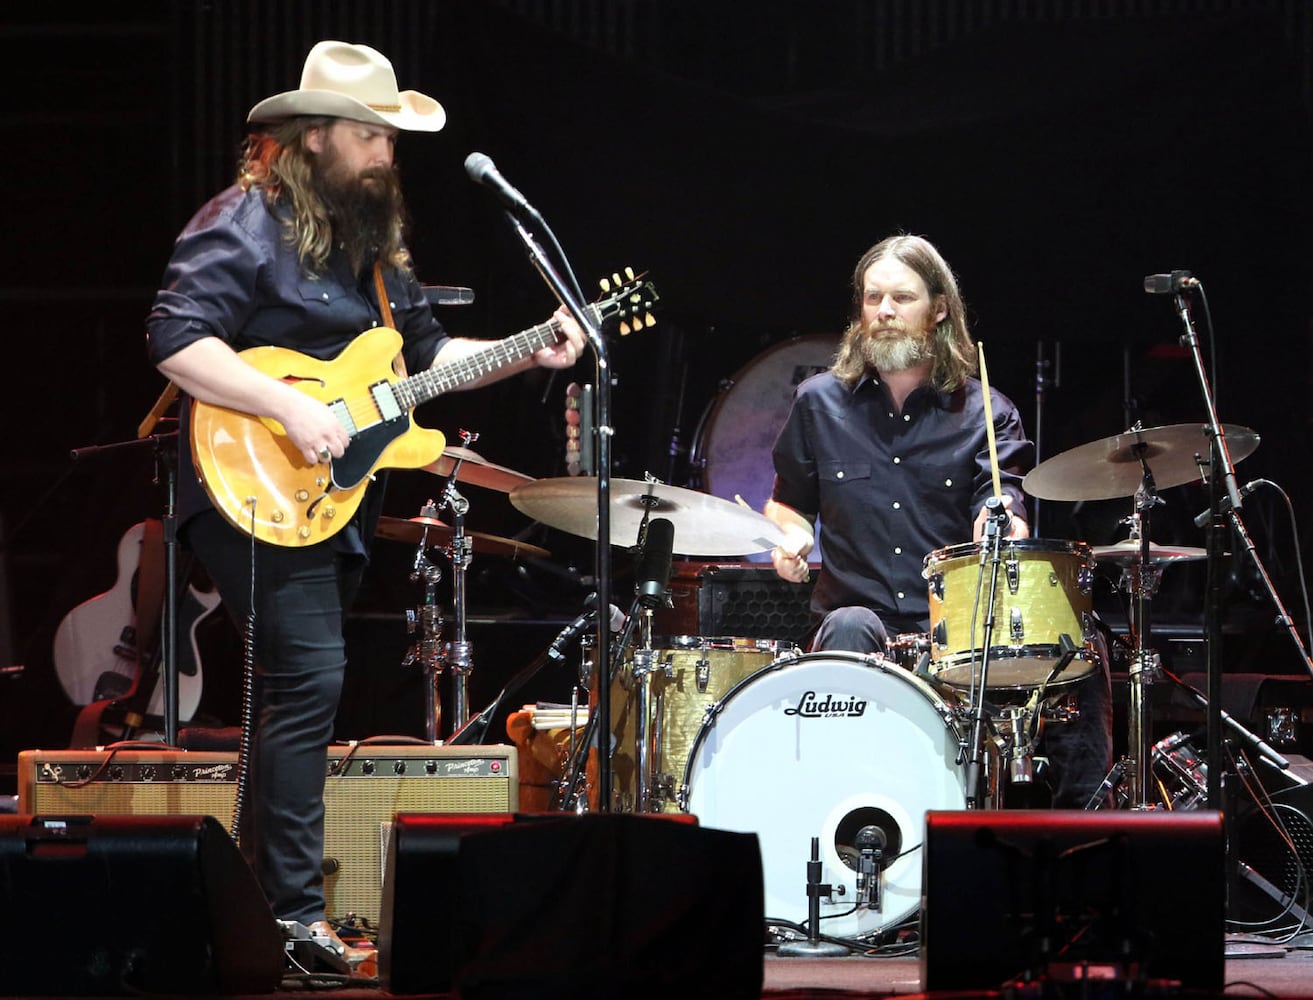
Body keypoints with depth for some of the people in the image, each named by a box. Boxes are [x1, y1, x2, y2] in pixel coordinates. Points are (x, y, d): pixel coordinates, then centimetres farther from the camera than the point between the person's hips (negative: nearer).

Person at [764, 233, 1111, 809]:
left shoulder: (984, 414, 7)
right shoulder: (820, 404, 12)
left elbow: (1001, 504, -9)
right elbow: (788, 501, 24)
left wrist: (1001, 523, -35)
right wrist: (790, 536, 0)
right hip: (859, 618, 0)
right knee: (849, 629, -37)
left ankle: (1081, 822, -14)